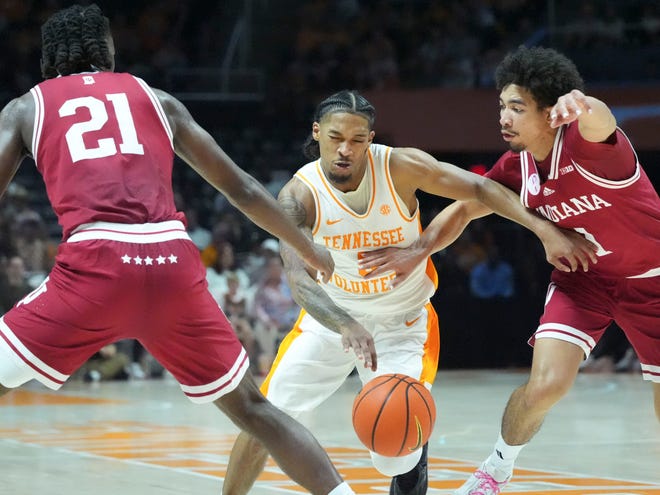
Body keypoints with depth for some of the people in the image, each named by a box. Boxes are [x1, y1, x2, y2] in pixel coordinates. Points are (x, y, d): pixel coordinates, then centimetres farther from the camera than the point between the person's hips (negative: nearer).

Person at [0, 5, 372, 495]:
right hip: (174, 262, 3)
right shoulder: (156, 99, 25)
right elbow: (242, 189, 27)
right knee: (251, 407, 19)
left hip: (96, 261, -2)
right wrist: (309, 249, 40)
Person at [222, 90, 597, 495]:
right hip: (331, 318, 1)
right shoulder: (299, 195, -21)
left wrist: (546, 231, -24)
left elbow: (480, 188, -15)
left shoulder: (401, 167, -20)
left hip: (401, 324, -1)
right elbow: (299, 276, -35)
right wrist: (346, 327, -53)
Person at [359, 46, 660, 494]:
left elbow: (598, 120, -55)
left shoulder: (586, 145, -30)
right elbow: (464, 207, 2)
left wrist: (580, 104, -79)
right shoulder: (517, 167, -12)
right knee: (546, 382, -16)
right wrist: (420, 250, -14)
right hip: (582, 276, 3)